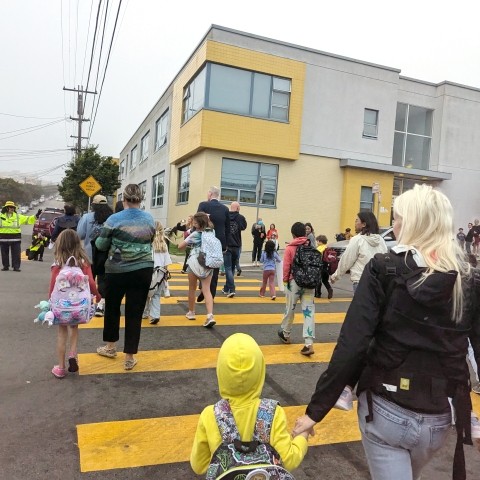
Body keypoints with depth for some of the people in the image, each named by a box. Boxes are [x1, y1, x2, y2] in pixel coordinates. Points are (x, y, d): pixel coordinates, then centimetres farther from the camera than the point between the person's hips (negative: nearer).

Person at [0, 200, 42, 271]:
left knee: (16, 253, -1)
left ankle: (16, 267, 4)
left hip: (15, 238, 0)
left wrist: (36, 215, -1)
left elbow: (28, 219, 7)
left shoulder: (18, 216, 7)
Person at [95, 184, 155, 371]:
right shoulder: (150, 219, 1)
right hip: (143, 271, 2)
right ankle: (129, 358, 13)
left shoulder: (114, 219, -8)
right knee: (135, 313, 7)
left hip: (117, 270, -2)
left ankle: (110, 347, 36)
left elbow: (100, 245, -1)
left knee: (112, 308, 20)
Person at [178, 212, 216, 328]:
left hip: (195, 262, -3)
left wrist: (188, 244, 14)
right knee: (207, 289, -2)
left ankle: (191, 312, 28)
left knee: (192, 288, 15)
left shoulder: (195, 234, -6)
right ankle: (210, 315, -18)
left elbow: (180, 246, -6)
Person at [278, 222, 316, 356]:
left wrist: (285, 279, 7)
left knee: (290, 309, 15)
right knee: (309, 311, 0)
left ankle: (285, 334, 36)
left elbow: (286, 266, -8)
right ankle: (309, 344, -5)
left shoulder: (290, 248, -7)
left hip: (295, 282, -2)